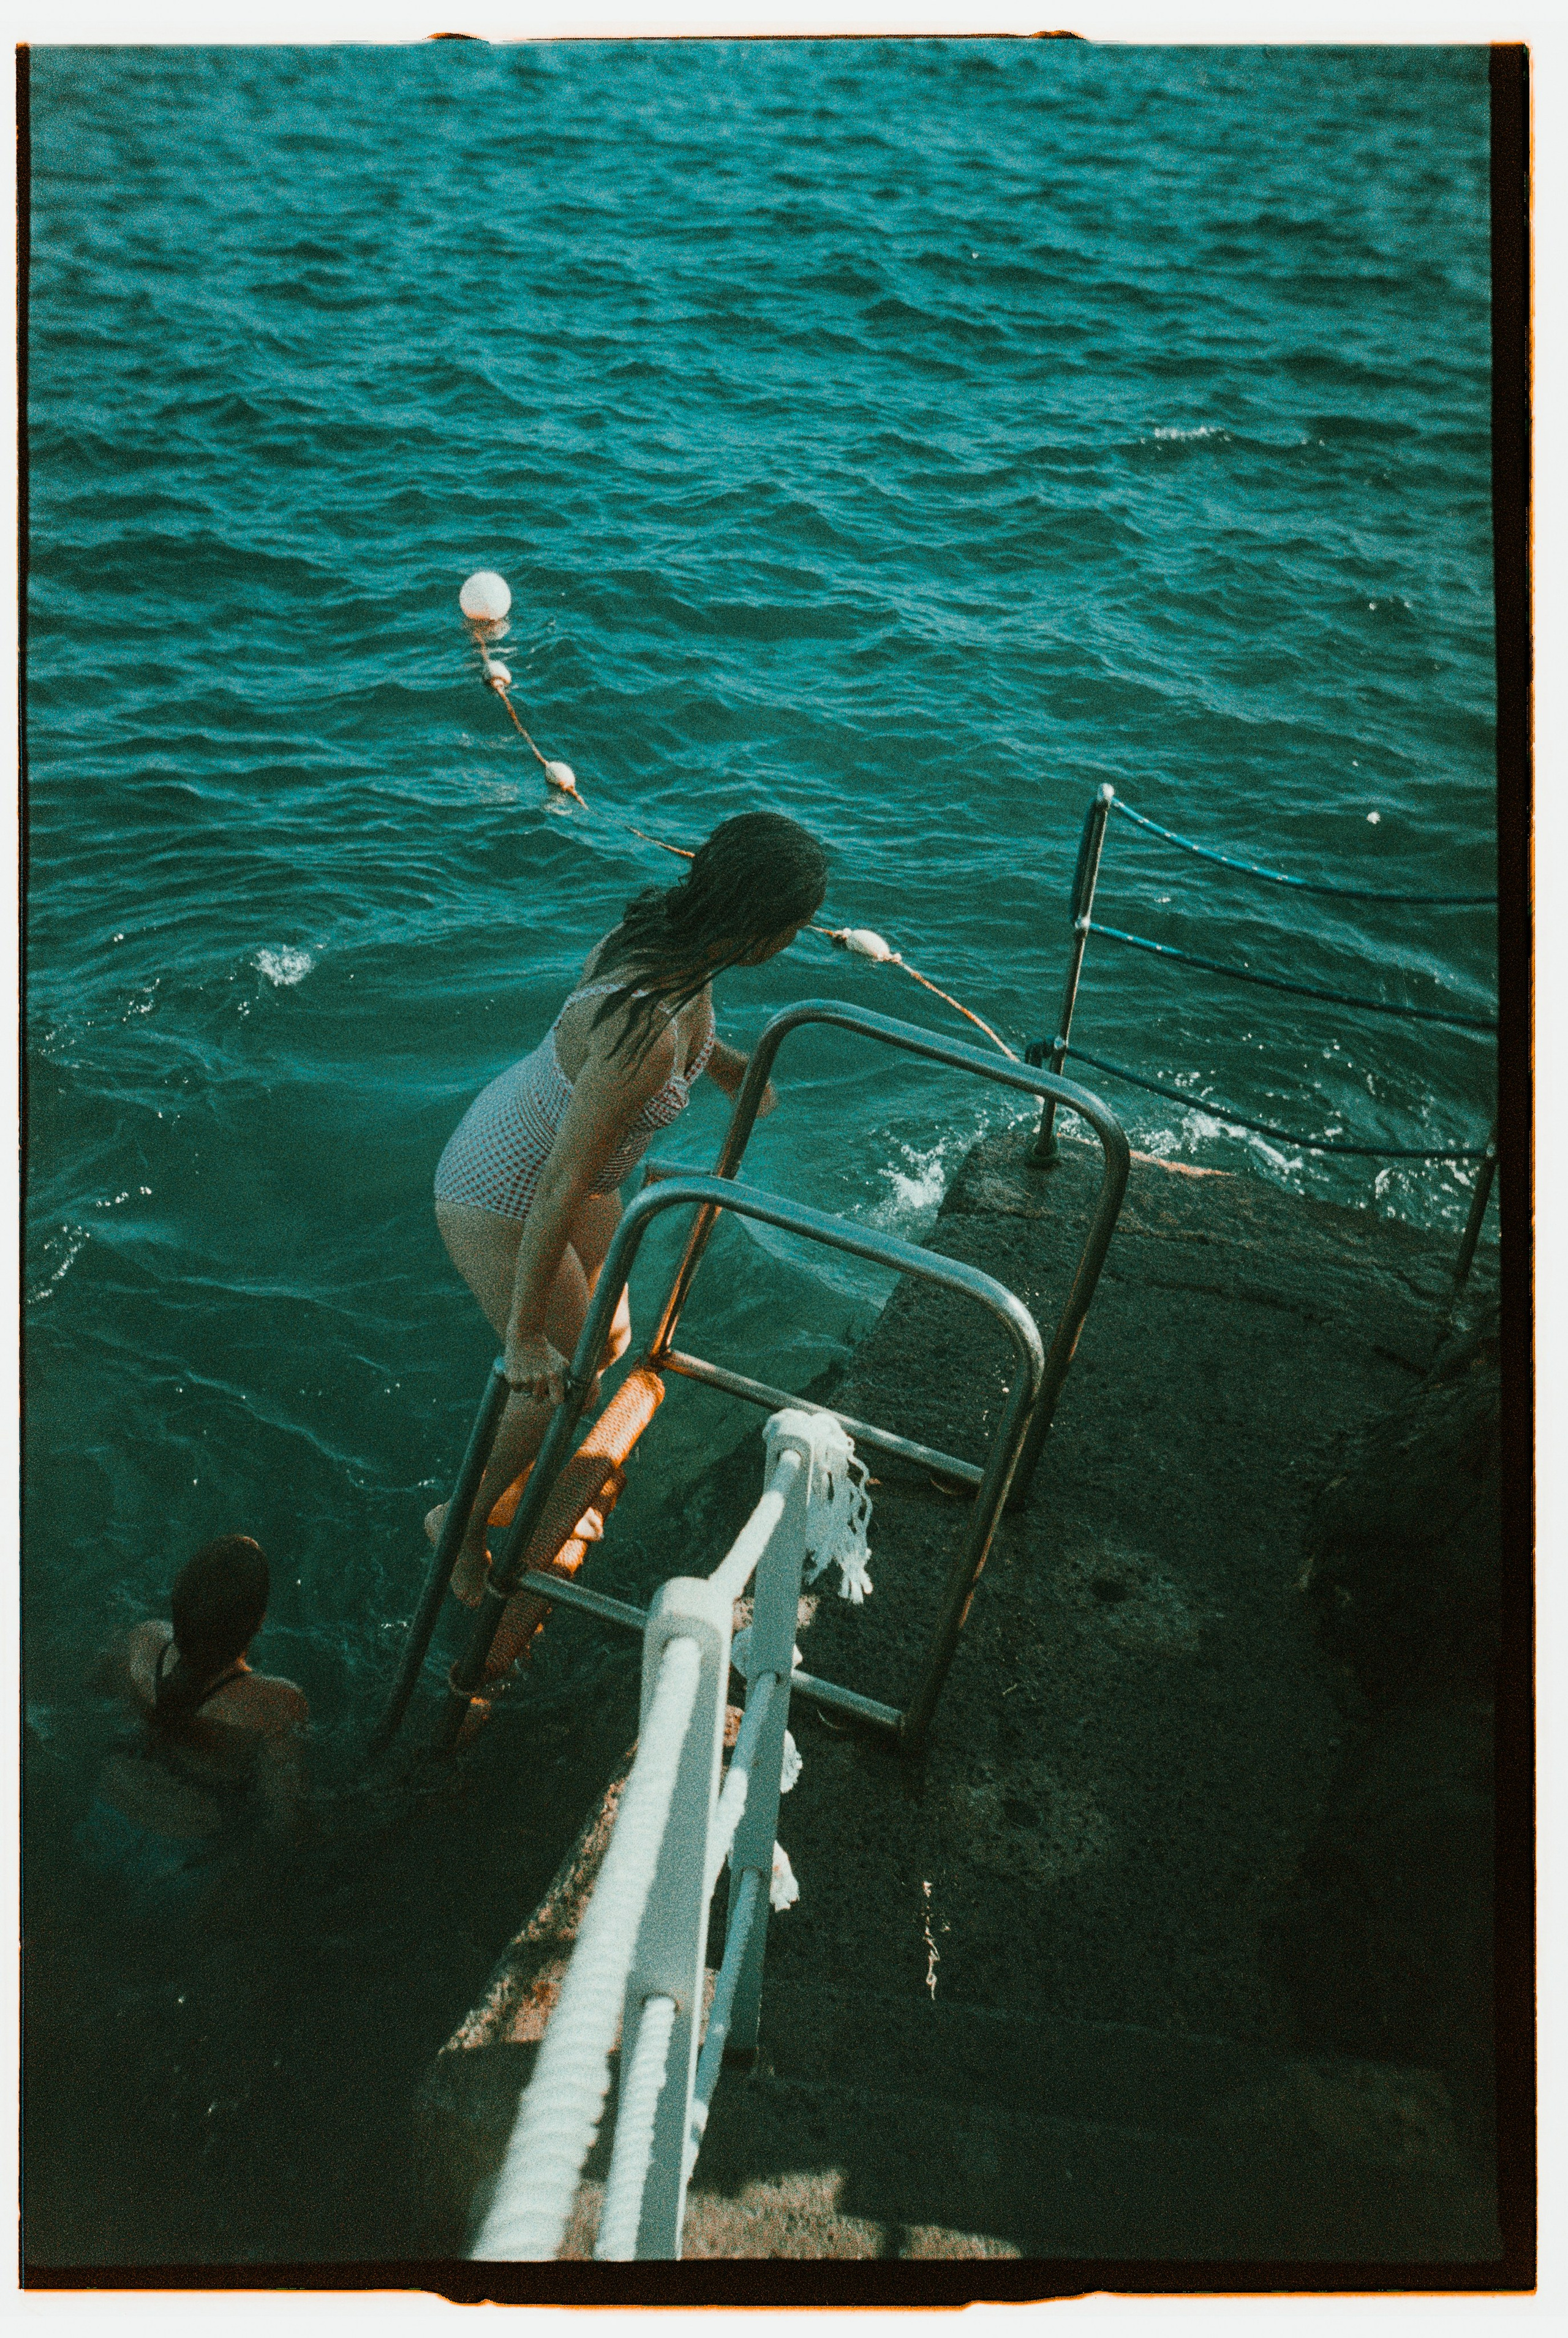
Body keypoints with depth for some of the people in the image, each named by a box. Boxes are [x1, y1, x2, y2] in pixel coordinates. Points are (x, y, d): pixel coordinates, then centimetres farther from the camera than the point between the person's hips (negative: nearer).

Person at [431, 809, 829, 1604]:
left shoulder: (666, 925, -15)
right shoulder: (643, 1038, -41)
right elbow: (561, 1188, -33)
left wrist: (726, 1062, 24)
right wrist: (524, 1337, -23)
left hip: (553, 1149, 9)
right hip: (498, 1202, -9)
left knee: (609, 1338, 23)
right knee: (567, 1386, 8)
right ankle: (463, 1520, 37)